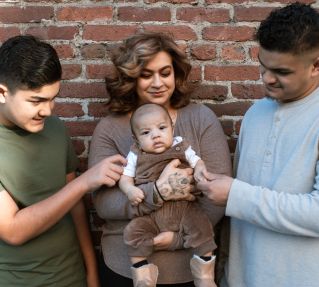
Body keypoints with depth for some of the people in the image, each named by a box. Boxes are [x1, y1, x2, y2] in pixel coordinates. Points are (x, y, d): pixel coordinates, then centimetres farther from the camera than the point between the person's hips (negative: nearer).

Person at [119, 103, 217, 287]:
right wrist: (130, 190, -15)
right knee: (133, 231, -22)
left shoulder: (181, 147, 11)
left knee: (201, 225, -22)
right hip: (151, 215, 0)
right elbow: (125, 178, 7)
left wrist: (199, 170, -8)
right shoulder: (136, 155, 10)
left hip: (183, 208, 0)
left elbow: (197, 161, 16)